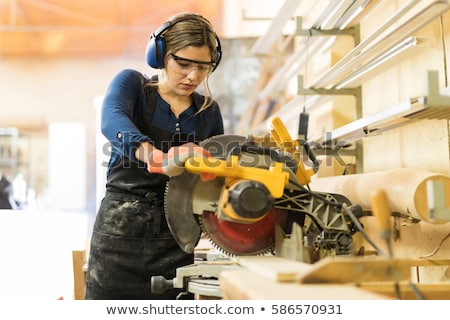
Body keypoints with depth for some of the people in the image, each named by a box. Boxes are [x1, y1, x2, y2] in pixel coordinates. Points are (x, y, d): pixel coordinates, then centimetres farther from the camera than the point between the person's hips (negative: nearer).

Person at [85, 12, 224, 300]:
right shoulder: (132, 83, -1)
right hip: (122, 232, -3)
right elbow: (112, 121, -23)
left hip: (176, 239, 3)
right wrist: (158, 158, -41)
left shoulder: (208, 110, 9)